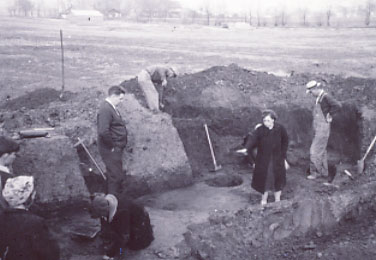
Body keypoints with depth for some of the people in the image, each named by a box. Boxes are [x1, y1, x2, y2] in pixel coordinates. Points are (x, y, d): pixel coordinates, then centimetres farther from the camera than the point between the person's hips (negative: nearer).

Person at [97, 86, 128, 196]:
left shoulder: (111, 107, 11)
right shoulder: (105, 110, -21)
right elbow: (103, 131, -31)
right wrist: (112, 145, -19)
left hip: (116, 149, 10)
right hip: (111, 150, -10)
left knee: (116, 175, 21)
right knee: (115, 176, -2)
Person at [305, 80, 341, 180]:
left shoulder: (325, 96, -18)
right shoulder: (319, 98, 10)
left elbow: (337, 106, -30)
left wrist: (330, 117, -20)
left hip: (323, 129, -10)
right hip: (318, 129, 10)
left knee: (314, 151, -5)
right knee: (321, 151, 17)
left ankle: (315, 172, 6)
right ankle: (324, 172, 27)